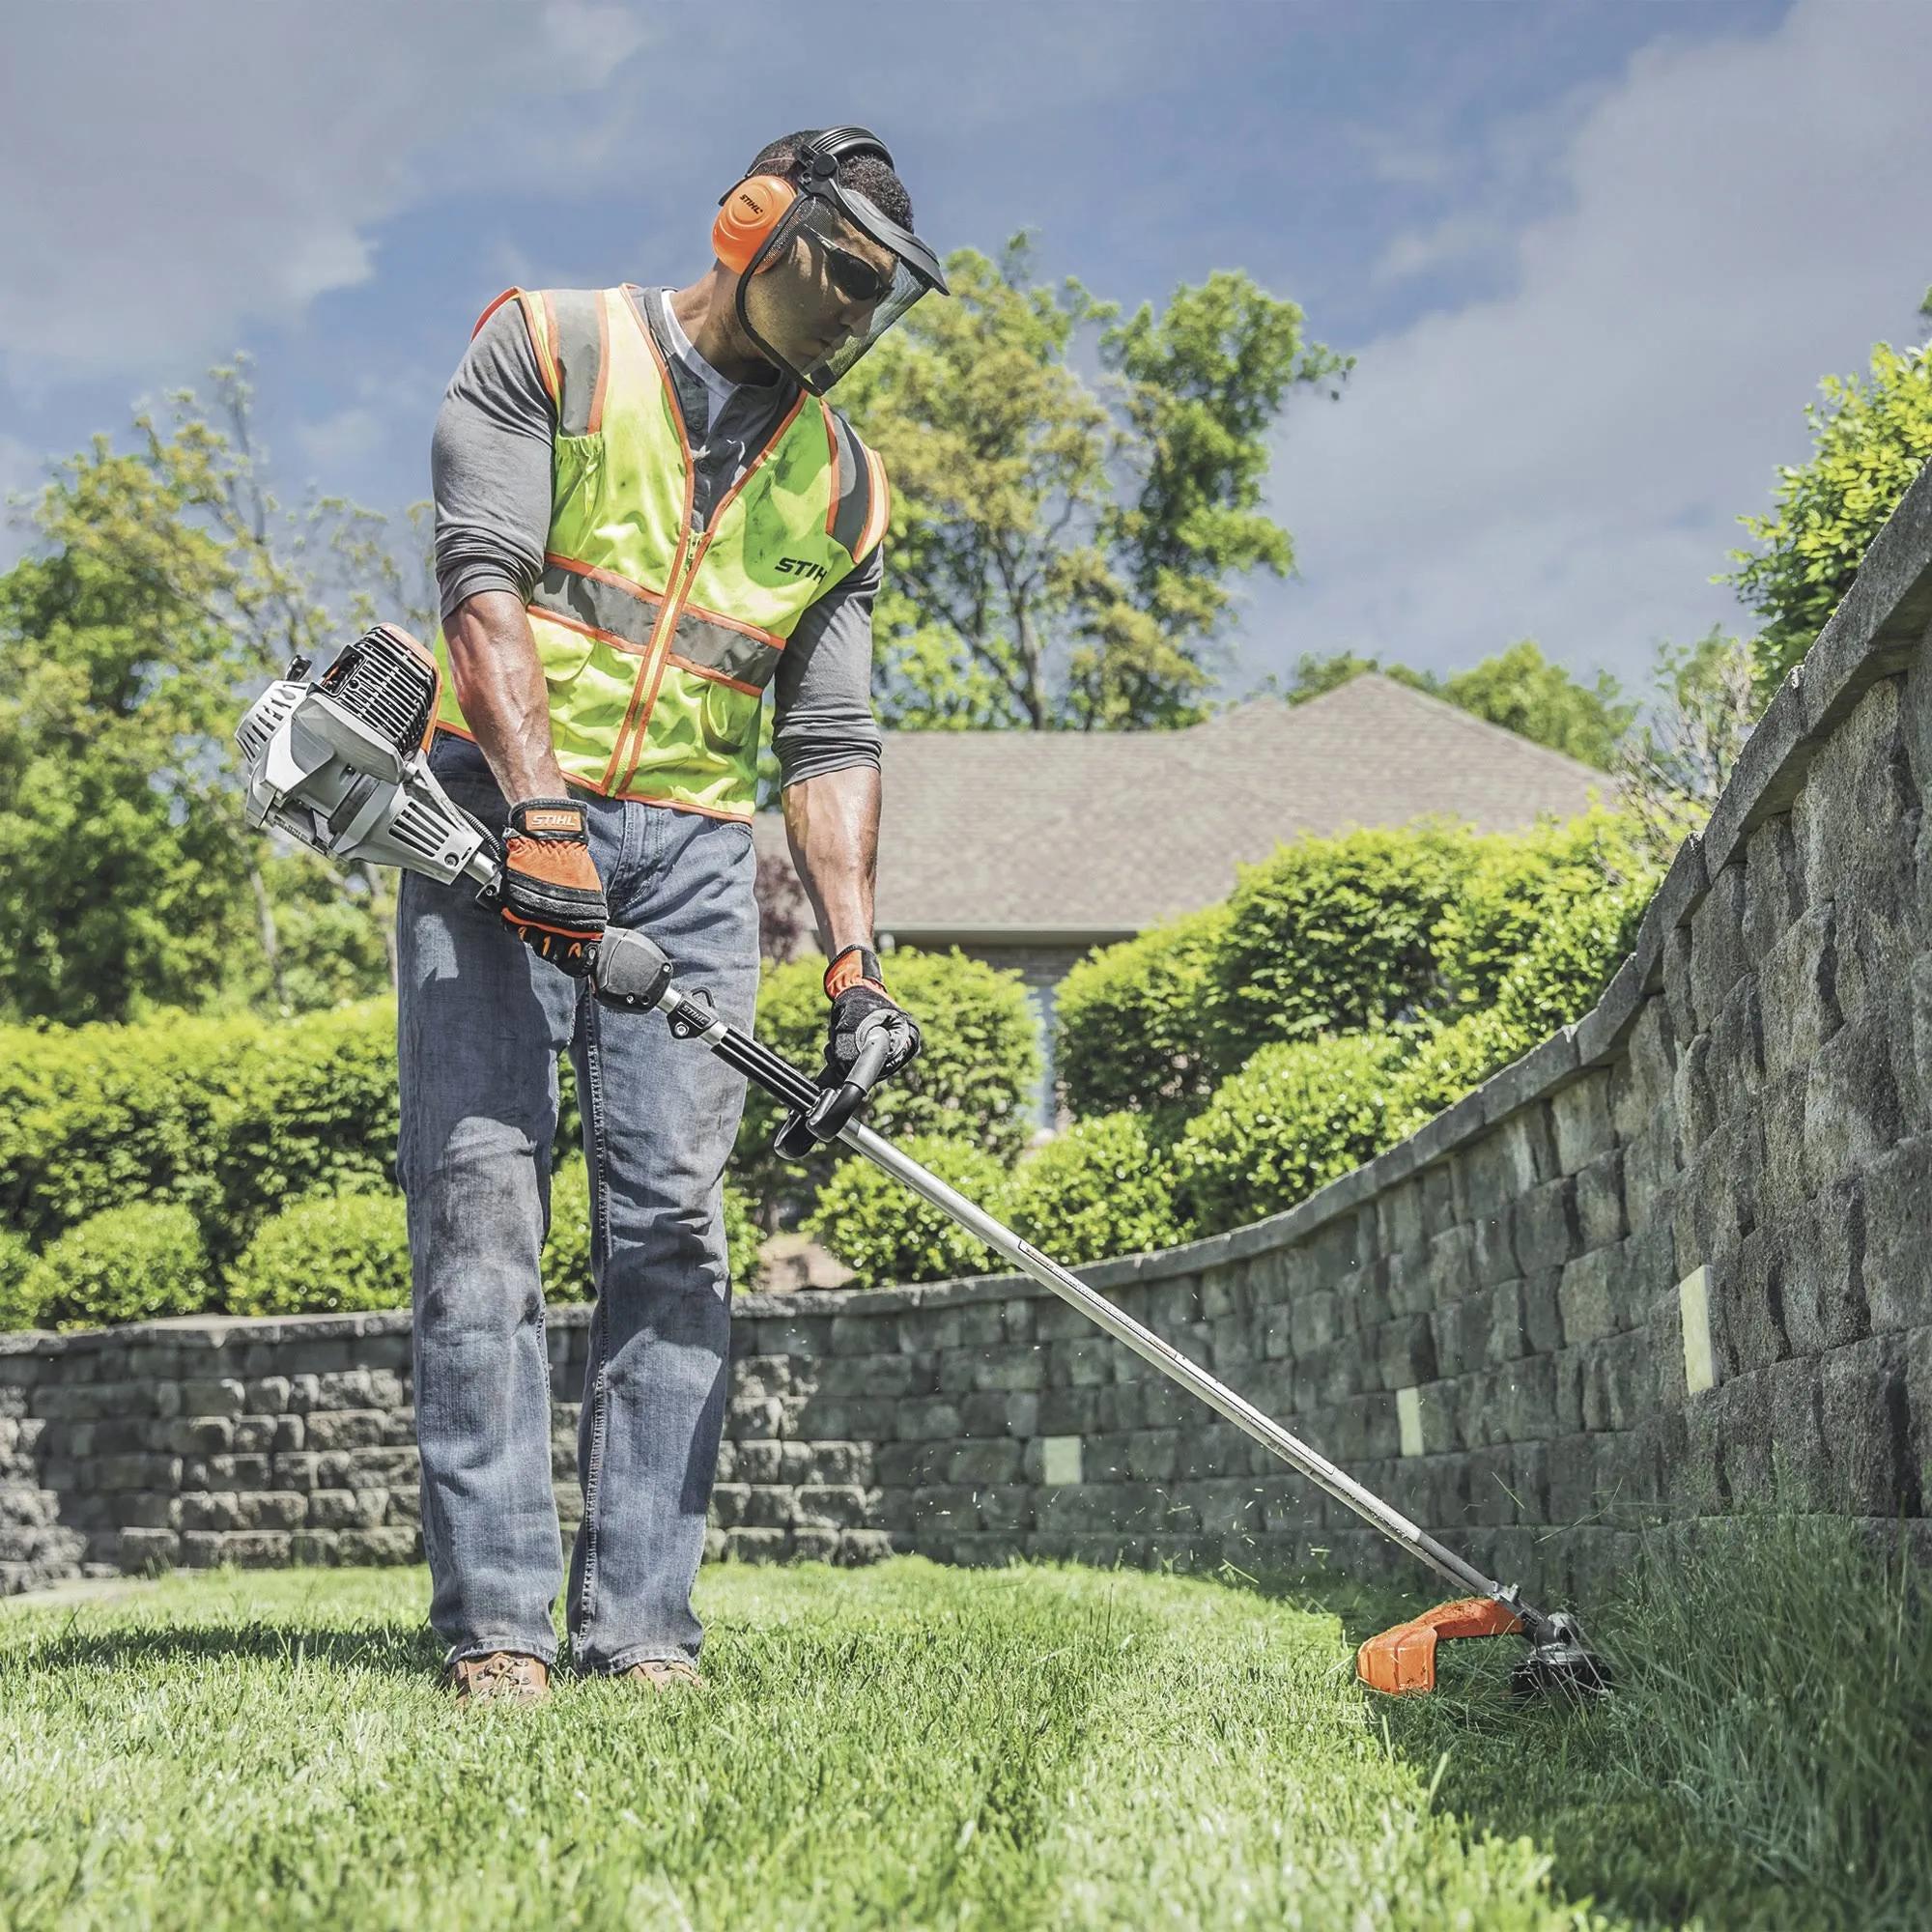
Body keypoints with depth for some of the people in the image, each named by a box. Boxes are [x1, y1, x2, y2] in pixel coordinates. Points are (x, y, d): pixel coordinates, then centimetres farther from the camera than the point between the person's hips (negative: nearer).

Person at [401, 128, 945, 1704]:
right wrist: (540, 807, -22)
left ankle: (642, 1624, -1)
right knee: (481, 1200, -10)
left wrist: (854, 957, -4)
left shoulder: (841, 485, 16)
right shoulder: (550, 350, 5)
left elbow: (831, 740, 10)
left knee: (674, 1226, -4)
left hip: (693, 854, 4)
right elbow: (484, 576, -9)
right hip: (500, 813, -3)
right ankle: (497, 1620, -9)